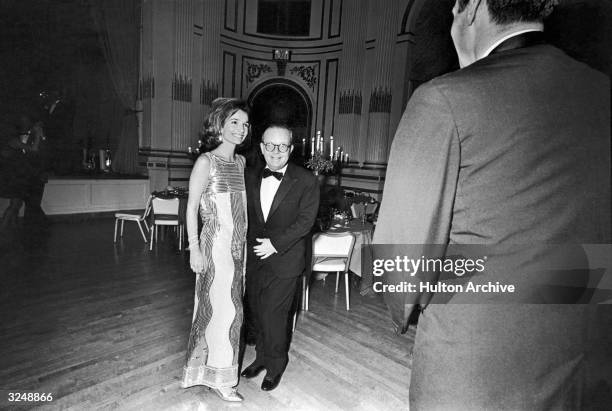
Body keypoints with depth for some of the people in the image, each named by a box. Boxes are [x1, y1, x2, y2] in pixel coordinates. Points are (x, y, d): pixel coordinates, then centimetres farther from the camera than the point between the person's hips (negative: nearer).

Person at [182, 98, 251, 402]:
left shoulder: (241, 161, 9)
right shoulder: (206, 162, -10)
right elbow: (191, 208, -10)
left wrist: (246, 243, 13)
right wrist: (194, 249, -13)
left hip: (239, 245, 7)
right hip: (216, 244, -6)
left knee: (226, 306, 16)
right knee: (225, 309, 0)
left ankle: (207, 365, 36)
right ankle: (219, 378, 20)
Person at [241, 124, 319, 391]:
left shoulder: (306, 181, -9)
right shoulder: (251, 178, 6)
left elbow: (305, 221, -13)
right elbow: (246, 215, 10)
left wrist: (275, 244, -16)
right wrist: (254, 243, -2)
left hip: (284, 261, -4)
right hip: (254, 259, 5)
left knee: (272, 314, 1)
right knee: (257, 312, 14)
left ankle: (276, 364, 28)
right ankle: (262, 357, 39)